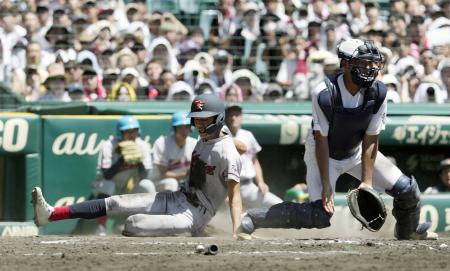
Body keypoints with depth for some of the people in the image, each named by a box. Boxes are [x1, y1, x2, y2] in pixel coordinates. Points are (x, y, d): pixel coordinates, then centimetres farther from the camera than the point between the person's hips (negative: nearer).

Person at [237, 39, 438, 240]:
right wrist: (325, 185, -25)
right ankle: (255, 218, -5)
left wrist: (367, 182, -19)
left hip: (357, 152, 5)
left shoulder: (378, 93, -19)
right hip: (323, 154, -5)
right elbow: (321, 140, -24)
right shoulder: (324, 94, -31)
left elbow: (371, 140, -15)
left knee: (407, 190, 0)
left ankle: (408, 231, 32)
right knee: (320, 215, -21)